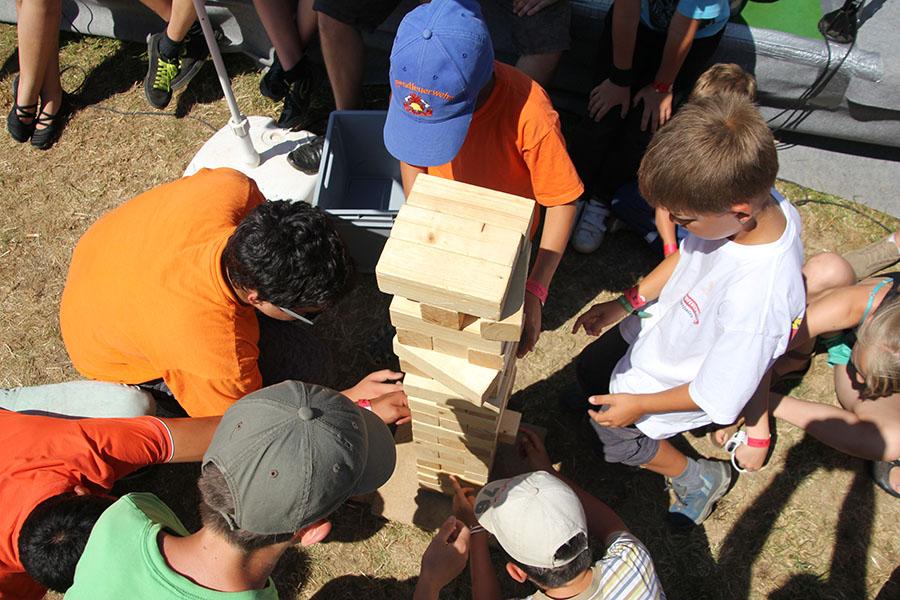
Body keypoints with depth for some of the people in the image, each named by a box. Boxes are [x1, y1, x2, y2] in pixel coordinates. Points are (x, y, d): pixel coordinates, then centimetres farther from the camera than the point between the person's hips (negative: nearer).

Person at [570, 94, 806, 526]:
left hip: (674, 382, -7)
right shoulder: (756, 200, -24)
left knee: (616, 434, 17)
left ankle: (700, 479, 40)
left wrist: (641, 405, -15)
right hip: (661, 321, 7)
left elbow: (719, 395, -29)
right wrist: (625, 303, -1)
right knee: (588, 369, 27)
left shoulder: (757, 302, -45)